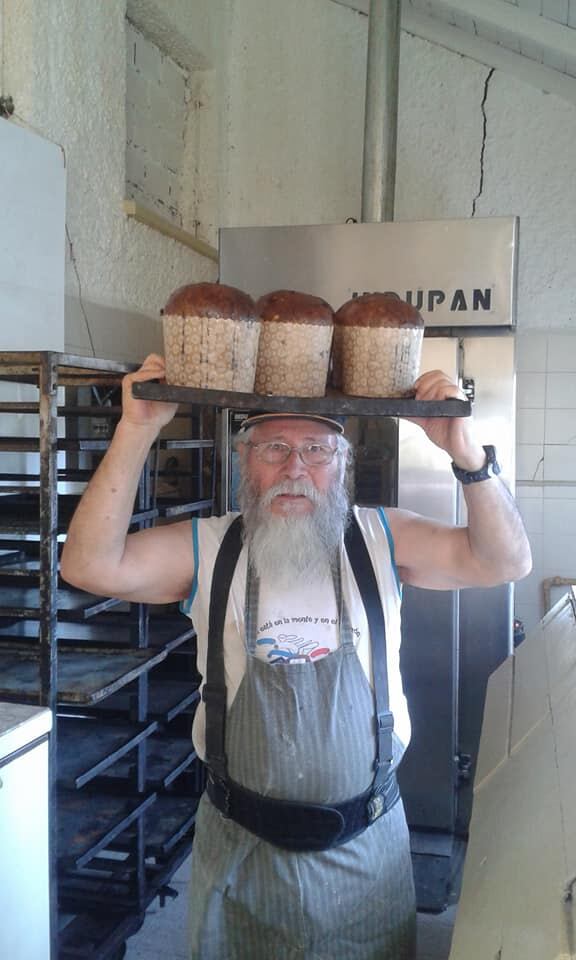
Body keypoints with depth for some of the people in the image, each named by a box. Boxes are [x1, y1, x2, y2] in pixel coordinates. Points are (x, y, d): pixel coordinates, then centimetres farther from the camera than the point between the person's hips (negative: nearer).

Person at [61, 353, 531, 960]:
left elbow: (505, 562, -12)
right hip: (239, 845, 0)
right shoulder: (207, 550, -7)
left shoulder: (382, 539, -5)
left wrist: (466, 453, -27)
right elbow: (91, 567, -19)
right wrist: (136, 432, -25)